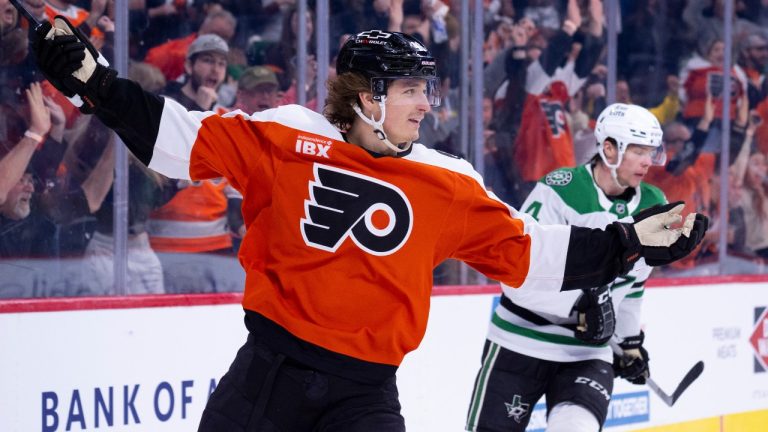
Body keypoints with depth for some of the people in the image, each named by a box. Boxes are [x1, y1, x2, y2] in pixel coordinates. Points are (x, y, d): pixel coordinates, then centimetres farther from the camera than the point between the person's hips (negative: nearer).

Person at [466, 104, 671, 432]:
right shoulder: (558, 191, -17)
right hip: (520, 344, -3)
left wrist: (630, 340, 24)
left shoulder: (652, 208, 2)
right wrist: (579, 304, -30)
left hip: (589, 354, 4)